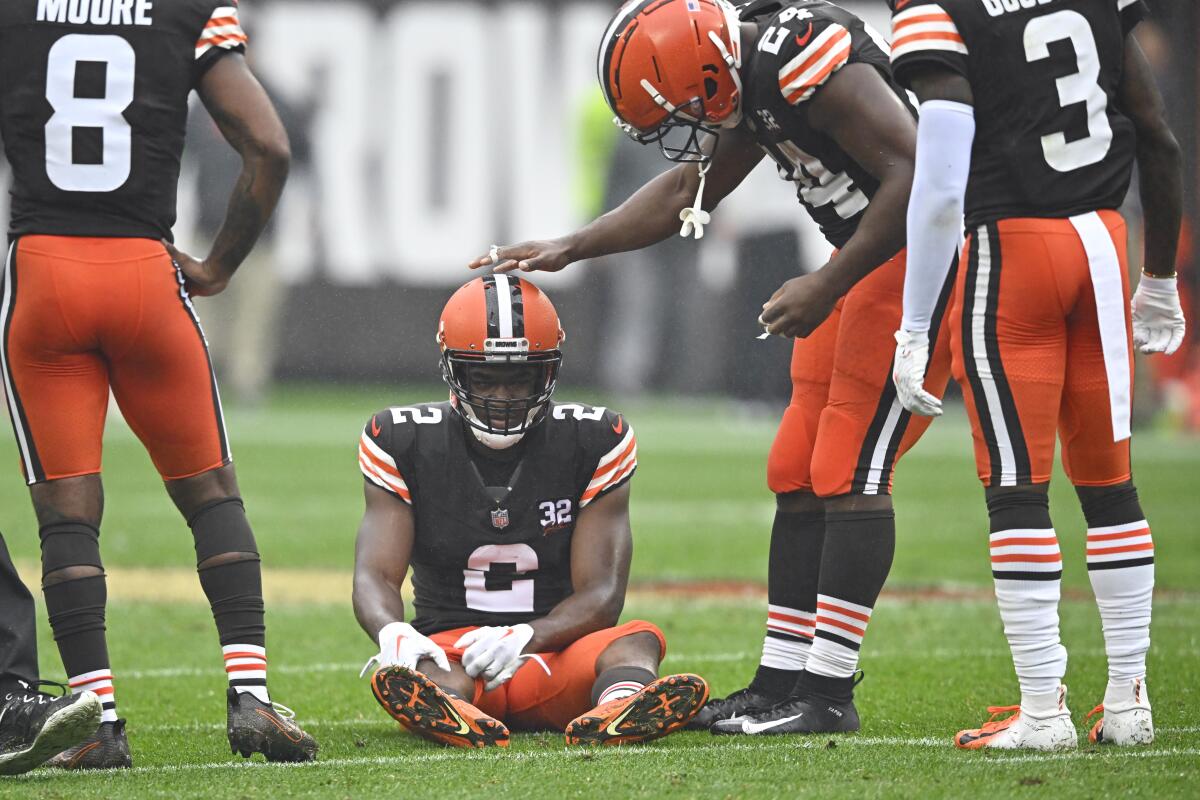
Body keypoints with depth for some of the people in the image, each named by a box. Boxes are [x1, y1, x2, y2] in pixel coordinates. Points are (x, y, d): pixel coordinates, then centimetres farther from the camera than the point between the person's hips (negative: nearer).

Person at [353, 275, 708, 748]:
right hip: (451, 647, 0)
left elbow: (600, 594, -7)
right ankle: (453, 720, -74)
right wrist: (392, 634, -32)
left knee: (637, 640, -32)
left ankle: (618, 710, -68)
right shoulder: (406, 444, 2)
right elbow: (375, 576, -6)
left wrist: (527, 638, -30)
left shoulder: (592, 442, 0)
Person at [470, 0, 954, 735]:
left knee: (849, 470, -10)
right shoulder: (750, 76, 7)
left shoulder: (812, 61, -24)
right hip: (869, 268, 10)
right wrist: (568, 251, 20)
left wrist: (827, 286, -22)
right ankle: (780, 682, 13)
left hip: (919, 259, -10)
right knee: (799, 473, 9)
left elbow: (912, 175, -27)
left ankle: (828, 693, -6)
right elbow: (687, 192, 23)